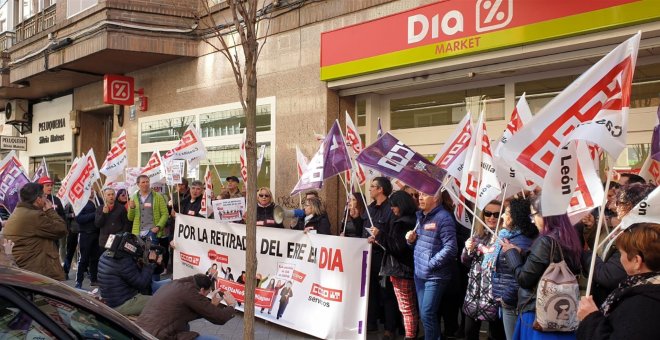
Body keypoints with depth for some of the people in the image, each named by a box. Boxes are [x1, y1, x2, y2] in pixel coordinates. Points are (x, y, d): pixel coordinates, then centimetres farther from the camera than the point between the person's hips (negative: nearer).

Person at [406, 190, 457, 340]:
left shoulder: (443, 218, -14)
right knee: (424, 315, 14)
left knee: (427, 315, -7)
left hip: (435, 276, -8)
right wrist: (411, 239, 1)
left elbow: (450, 248, -21)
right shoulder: (420, 215, 12)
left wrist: (430, 264, -18)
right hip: (419, 273, 8)